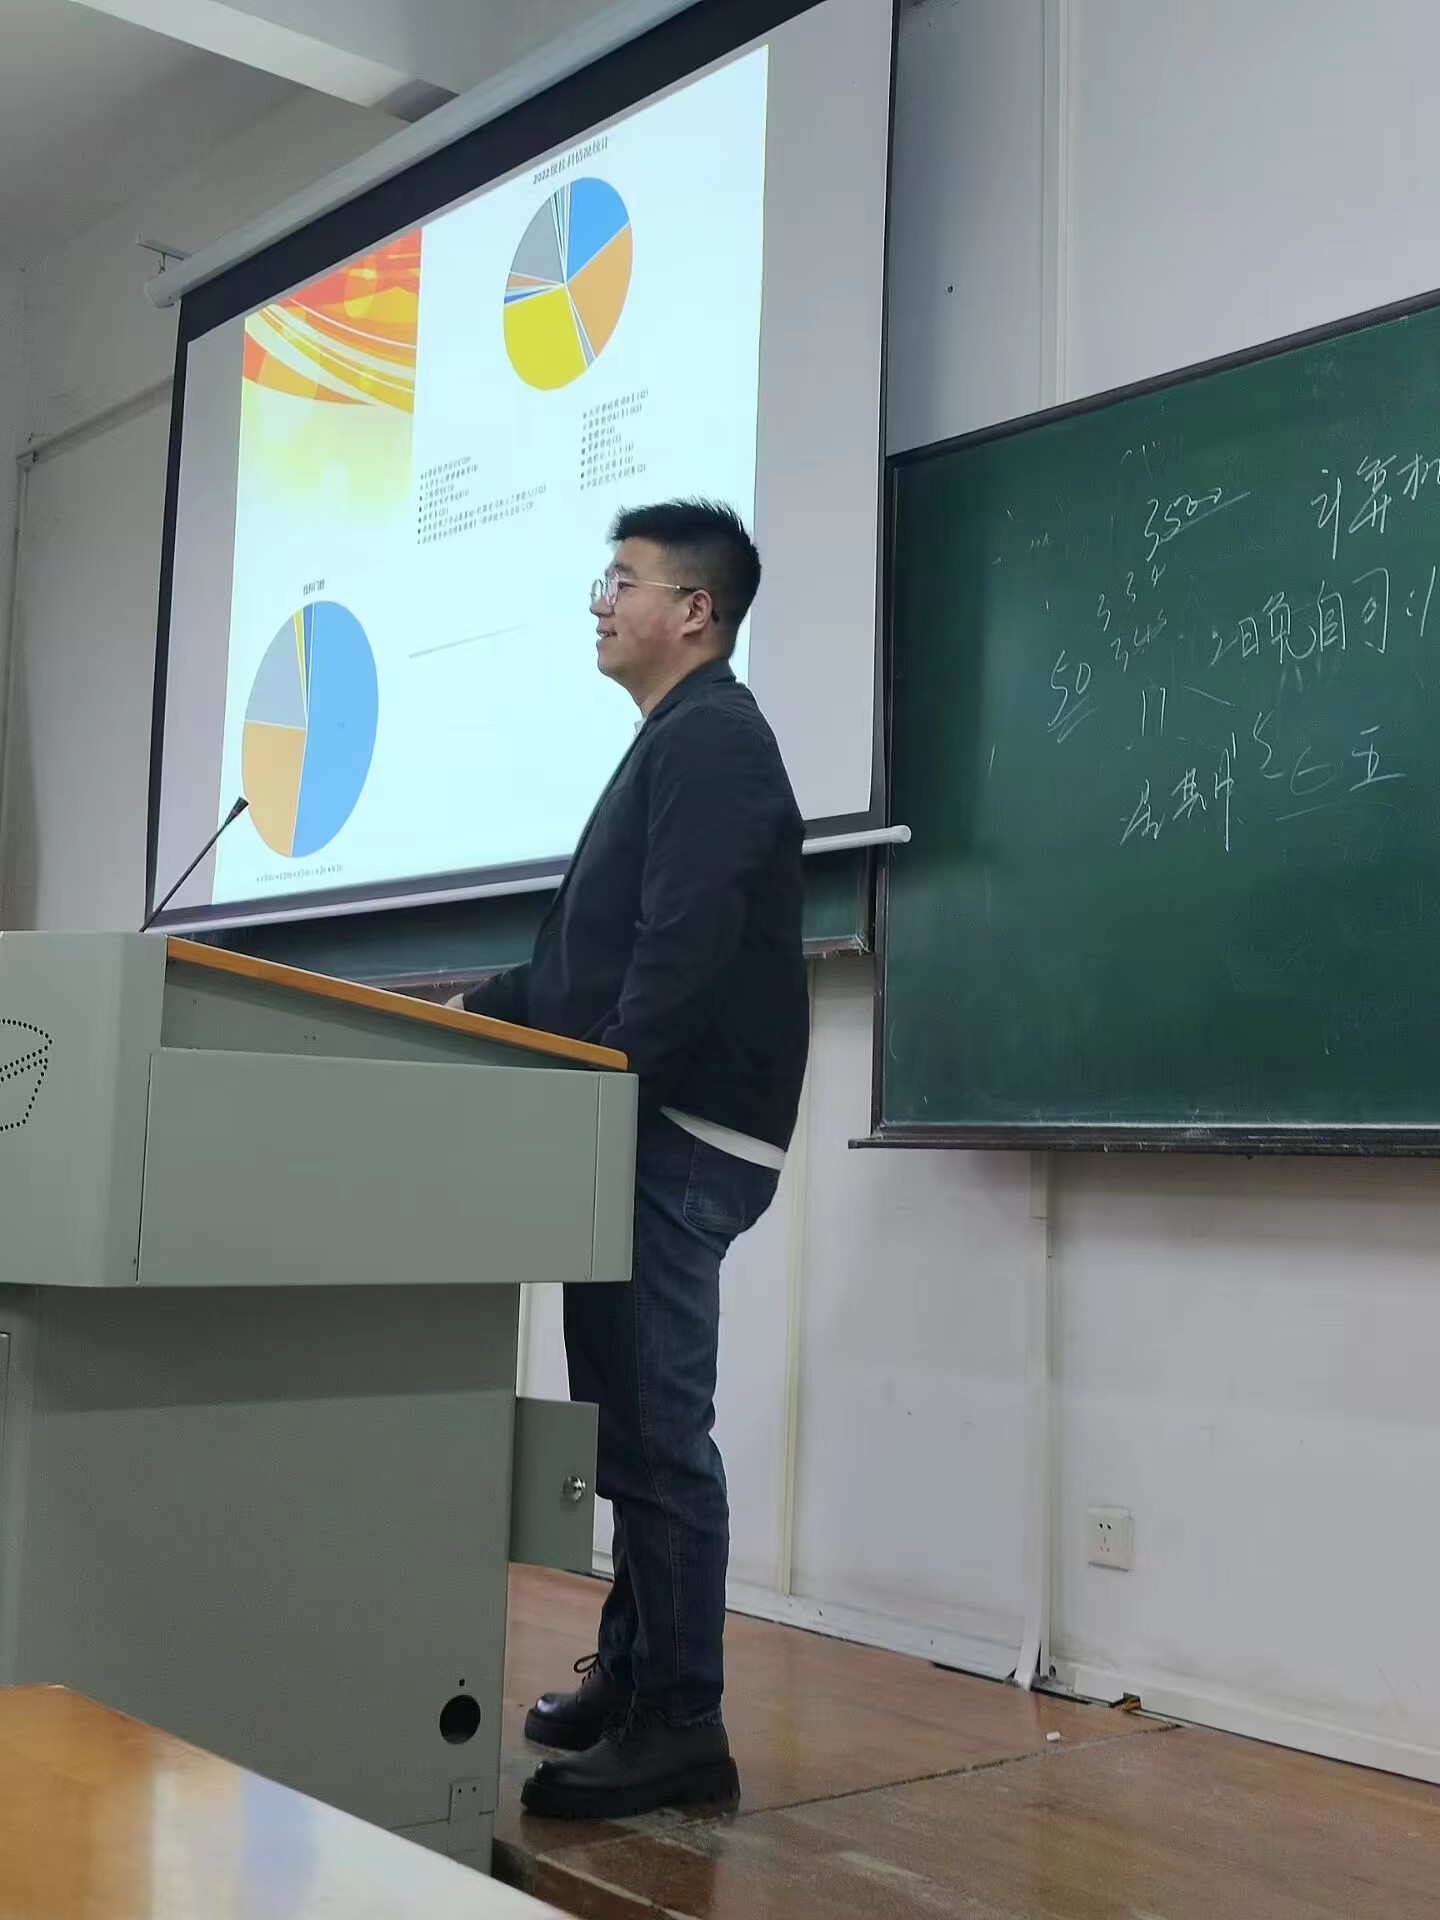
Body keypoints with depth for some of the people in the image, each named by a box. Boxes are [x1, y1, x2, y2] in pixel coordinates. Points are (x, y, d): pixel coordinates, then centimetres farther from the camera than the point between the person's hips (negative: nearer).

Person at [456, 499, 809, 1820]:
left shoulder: (713, 738, -10)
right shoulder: (674, 744, 22)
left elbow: (678, 959, -21)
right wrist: (479, 1014, 18)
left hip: (677, 1136, -10)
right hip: (648, 1132, 10)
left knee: (654, 1426, -8)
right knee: (627, 1417, 13)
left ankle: (680, 1724, -1)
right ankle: (632, 1672, 23)